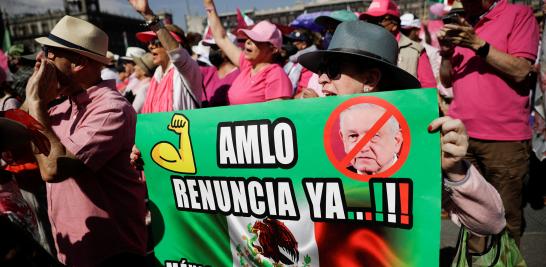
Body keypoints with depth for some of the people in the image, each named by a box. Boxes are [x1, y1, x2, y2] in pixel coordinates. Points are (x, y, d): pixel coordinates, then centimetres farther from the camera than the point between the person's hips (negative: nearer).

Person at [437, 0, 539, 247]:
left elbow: (520, 71, -8)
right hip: (461, 135, 4)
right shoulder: (461, 26, 17)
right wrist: (447, 52, -1)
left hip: (504, 137, -4)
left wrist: (478, 44, -14)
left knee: (506, 218, 1)